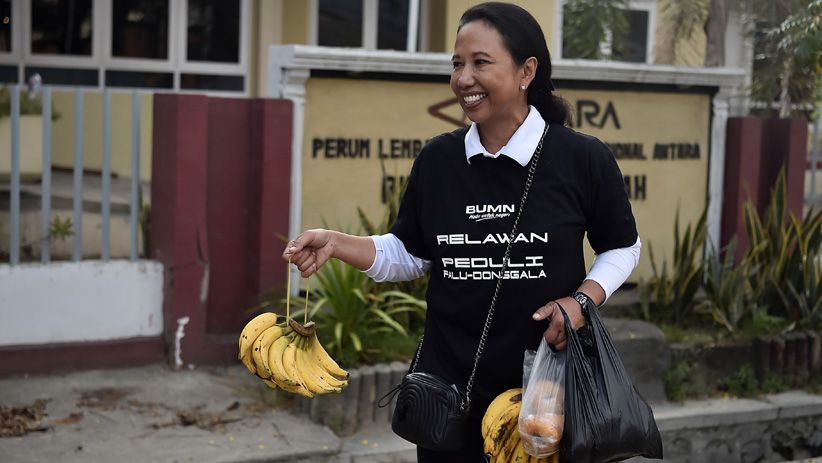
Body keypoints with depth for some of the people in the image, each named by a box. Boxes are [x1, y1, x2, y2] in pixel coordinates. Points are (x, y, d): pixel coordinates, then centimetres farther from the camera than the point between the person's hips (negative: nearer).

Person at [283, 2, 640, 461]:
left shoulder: (583, 159, -8)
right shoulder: (437, 160, 0)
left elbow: (623, 248, 6)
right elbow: (411, 255, 9)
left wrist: (582, 299, -11)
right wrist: (337, 243, -6)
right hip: (449, 388, 3)